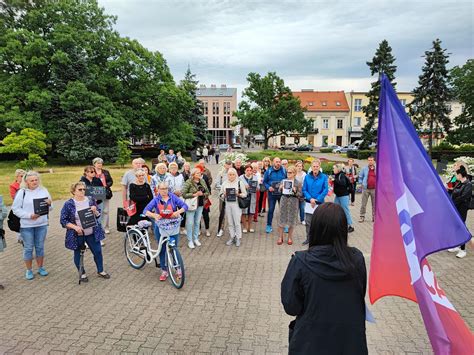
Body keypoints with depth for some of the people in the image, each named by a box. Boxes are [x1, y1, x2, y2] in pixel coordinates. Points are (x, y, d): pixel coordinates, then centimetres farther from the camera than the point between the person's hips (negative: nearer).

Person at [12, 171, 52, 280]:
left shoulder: (43, 190, 3)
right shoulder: (22, 192, -6)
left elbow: (49, 208, 8)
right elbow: (15, 209, -6)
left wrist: (49, 204, -16)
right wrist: (29, 215, -17)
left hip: (42, 224, 2)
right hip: (26, 225, -2)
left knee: (40, 247, 12)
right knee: (28, 248, 7)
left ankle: (41, 267, 26)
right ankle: (29, 270, 21)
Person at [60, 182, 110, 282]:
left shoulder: (91, 200, 0)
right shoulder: (68, 204, -9)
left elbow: (98, 215, 7)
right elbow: (63, 221, -7)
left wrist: (95, 211, -16)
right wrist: (75, 227, -21)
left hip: (92, 233, 3)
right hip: (77, 235, -3)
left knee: (98, 251, 8)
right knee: (78, 254, 11)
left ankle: (100, 271, 28)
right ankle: (82, 273, 32)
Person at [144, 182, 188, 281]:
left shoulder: (173, 197, -2)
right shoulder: (156, 200, -2)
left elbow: (185, 206, -7)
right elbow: (146, 211, -10)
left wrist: (178, 212, -25)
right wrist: (154, 215, -29)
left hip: (173, 226, -1)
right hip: (161, 227, 1)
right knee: (162, 250, 7)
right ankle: (164, 271, 20)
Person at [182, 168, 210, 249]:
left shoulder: (202, 181, 6)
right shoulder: (188, 182, -12)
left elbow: (207, 192, 10)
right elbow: (184, 194, -15)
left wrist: (202, 194, -10)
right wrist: (194, 194, -20)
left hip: (200, 205, 5)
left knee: (197, 222, 14)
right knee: (190, 223, 1)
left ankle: (196, 239, 28)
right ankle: (190, 241, 13)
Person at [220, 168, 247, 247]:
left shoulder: (239, 183, -1)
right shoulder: (224, 183, 7)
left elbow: (245, 194, 1)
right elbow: (220, 195, 11)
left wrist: (238, 194, -17)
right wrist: (224, 195, -11)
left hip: (236, 204, -3)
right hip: (227, 205, 3)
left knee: (237, 222, -1)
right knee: (230, 222, 8)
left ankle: (238, 238, 10)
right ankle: (231, 237, 20)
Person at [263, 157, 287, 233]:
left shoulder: (284, 171, 1)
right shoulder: (268, 171, -1)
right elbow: (264, 182, 3)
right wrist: (268, 187, -14)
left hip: (282, 193, 1)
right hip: (272, 193, -1)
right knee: (271, 210, 3)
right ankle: (269, 226, 14)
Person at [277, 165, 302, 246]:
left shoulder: (298, 183, -1)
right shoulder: (283, 181, 5)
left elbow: (300, 194, -3)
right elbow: (279, 192, 11)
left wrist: (295, 191, -20)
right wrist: (281, 188, -9)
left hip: (293, 201, -2)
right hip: (284, 200, 2)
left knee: (292, 219, 5)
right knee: (282, 218, 2)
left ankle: (290, 237, 21)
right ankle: (280, 237, 14)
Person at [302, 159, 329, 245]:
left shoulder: (324, 177, -6)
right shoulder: (307, 177, -1)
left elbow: (325, 190, -9)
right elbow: (304, 190, -1)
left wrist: (316, 200, -14)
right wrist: (310, 199, -15)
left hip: (319, 203, -2)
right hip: (309, 202, 2)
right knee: (308, 222, 6)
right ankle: (308, 238, 21)